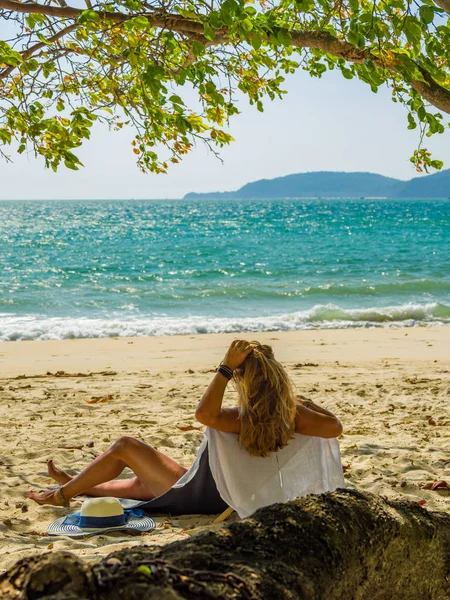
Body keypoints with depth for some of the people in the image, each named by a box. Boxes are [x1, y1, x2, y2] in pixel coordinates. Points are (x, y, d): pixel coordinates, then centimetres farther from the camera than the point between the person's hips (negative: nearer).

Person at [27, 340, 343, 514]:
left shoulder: (246, 418, -32)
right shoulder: (290, 414, -16)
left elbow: (205, 413, -47)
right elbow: (335, 428, -11)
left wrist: (226, 367, -44)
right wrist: (305, 404, -4)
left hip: (193, 496, -8)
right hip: (225, 496, 8)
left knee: (125, 446, 6)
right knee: (141, 482, 31)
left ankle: (61, 494, 22)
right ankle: (76, 485, 52)